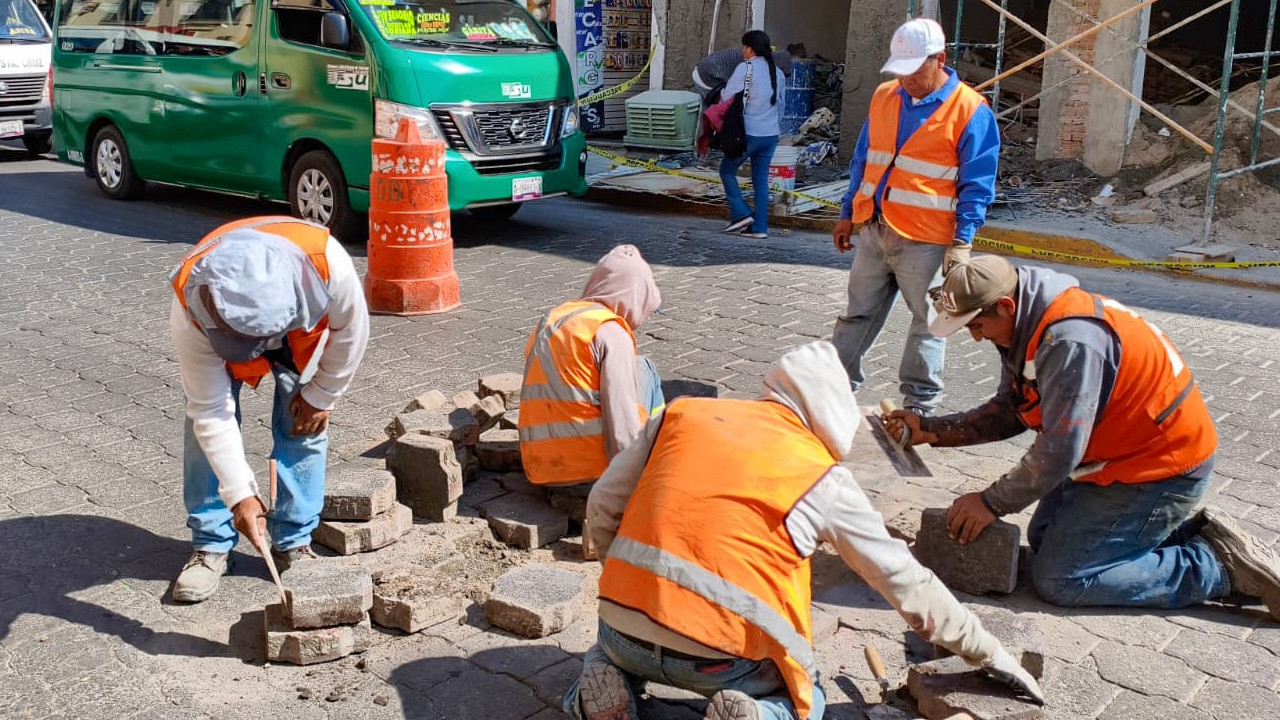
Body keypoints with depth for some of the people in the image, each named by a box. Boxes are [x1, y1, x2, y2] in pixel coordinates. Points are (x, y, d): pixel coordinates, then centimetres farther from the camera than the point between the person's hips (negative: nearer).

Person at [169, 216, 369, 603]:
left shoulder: (326, 261, -45)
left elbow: (351, 330, -22)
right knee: (204, 425, -10)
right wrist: (240, 494, -38)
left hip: (303, 327, 1)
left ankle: (294, 543, 4)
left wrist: (321, 396, -13)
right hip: (216, 337, 0)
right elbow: (210, 412, -35)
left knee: (303, 426, -8)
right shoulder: (189, 311, -42)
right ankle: (211, 546, 4)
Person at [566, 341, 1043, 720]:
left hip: (623, 624, 3)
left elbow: (602, 510, 10)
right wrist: (988, 653, 20)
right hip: (721, 657, -2)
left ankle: (605, 681, 5)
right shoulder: (824, 479, 3)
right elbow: (906, 582, 8)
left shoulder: (681, 414, 9)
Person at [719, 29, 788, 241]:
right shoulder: (777, 72, 9)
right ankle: (759, 227, 10)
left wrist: (722, 90, 10)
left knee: (727, 170, 12)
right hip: (772, 134, 6)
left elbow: (727, 97, -11)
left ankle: (741, 214, 3)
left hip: (750, 133, -6)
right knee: (761, 179, 11)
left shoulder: (746, 67, -11)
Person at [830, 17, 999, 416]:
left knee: (927, 322, 6)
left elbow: (976, 185, -8)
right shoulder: (884, 96, 7)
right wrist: (848, 215, 15)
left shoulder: (970, 110, -9)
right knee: (858, 313, 13)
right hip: (874, 230, 5)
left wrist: (962, 241, -14)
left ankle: (919, 405, 16)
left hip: (926, 240, -5)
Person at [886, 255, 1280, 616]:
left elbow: (1060, 450, -29)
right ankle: (1192, 532, 17)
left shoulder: (1070, 340, -31)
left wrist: (992, 502, -18)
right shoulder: (1029, 327, 1)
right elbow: (1008, 411, 6)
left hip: (1161, 470, -10)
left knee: (1058, 580, -10)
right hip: (1119, 455, 10)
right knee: (1043, 539, 18)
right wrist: (931, 429, -2)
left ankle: (1223, 564, -3)